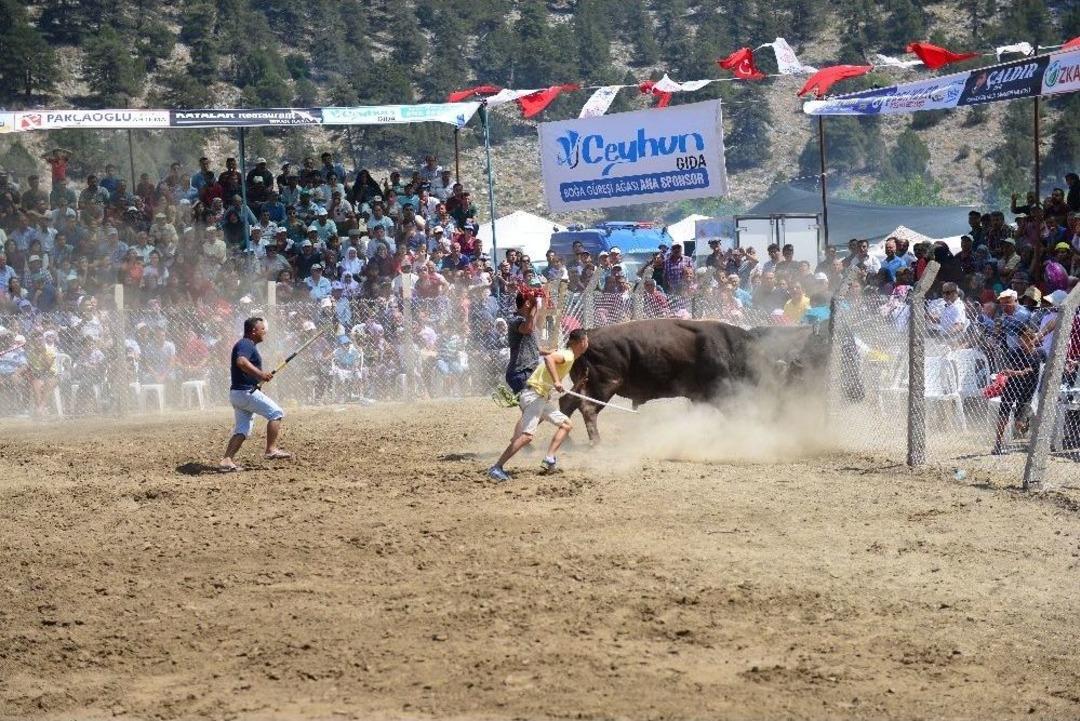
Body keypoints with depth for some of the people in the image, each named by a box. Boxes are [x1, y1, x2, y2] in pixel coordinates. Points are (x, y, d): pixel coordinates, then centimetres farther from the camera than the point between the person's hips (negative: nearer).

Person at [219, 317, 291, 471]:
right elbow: (241, 361, -33)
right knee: (276, 412, -7)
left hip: (236, 393, 10)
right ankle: (271, 450, -10)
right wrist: (260, 374, -41)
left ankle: (227, 460, -1)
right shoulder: (246, 345, -12)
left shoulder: (244, 344, 21)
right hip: (246, 392, -10)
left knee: (242, 430, 8)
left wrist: (262, 376, 23)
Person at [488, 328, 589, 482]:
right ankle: (496, 468, -21)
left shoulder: (568, 356, 16)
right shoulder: (567, 355, -14)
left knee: (566, 424, 14)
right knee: (527, 435, -20)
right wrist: (556, 382, -38)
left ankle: (549, 459, 6)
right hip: (533, 395, -11)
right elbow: (549, 358, -33)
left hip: (544, 397, 11)